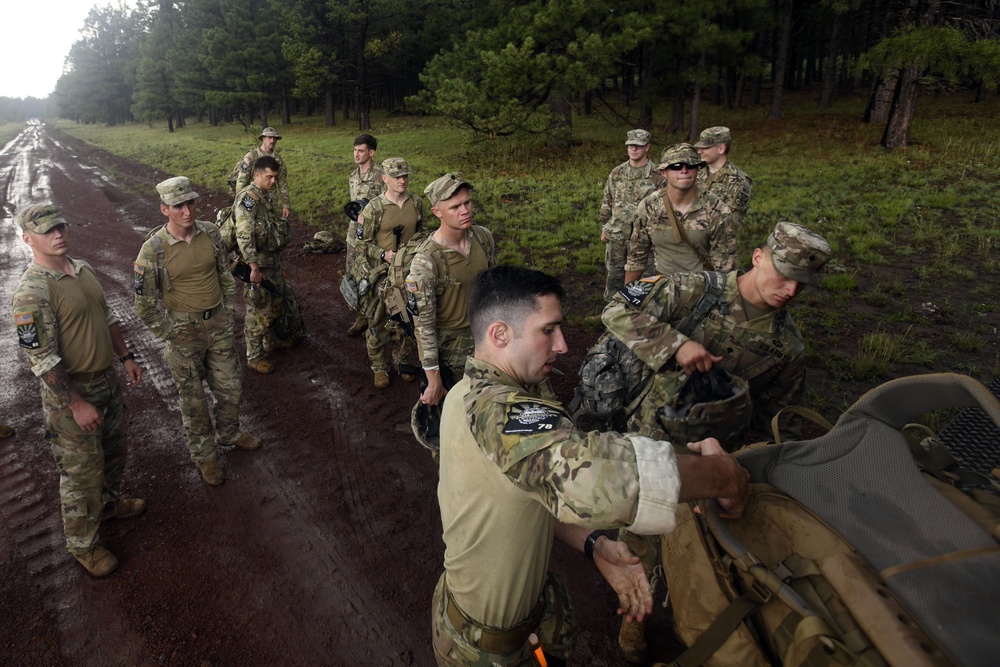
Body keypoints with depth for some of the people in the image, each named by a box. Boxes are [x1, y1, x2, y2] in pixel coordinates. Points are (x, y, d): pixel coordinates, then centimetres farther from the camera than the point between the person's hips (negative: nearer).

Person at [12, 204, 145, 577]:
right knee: (82, 472, 7)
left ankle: (108, 504, 51)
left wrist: (126, 357, 13)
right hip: (70, 393, -8)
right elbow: (40, 358, -24)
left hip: (107, 380, 8)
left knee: (115, 450, 25)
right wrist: (77, 404, -23)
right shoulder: (33, 290, -23)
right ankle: (82, 543, 27)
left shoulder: (83, 269, 3)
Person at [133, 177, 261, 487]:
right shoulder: (153, 249, -17)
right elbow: (145, 305, -10)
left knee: (231, 387, 16)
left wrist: (230, 314, 6)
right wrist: (172, 335, -10)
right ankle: (204, 455, 30)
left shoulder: (210, 232, -5)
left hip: (219, 324, 4)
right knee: (194, 399, 11)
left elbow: (226, 275, 8)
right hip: (183, 331, -4)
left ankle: (229, 432, 43)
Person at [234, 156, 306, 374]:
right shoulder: (248, 198, -19)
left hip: (273, 262, 9)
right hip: (258, 265, -9)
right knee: (259, 310, 1)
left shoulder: (267, 196, 10)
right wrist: (254, 268, -29)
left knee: (278, 301, 22)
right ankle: (254, 357, 14)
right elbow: (244, 236, -27)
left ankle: (272, 340, 42)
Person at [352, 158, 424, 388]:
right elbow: (362, 242, -8)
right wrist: (384, 254, -22)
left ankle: (401, 362, 35)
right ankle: (379, 367, 24)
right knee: (378, 322, 7)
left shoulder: (416, 203, 0)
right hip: (381, 273, -4)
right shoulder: (374, 208, -13)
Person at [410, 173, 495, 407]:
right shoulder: (425, 261, -26)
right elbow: (424, 323, -22)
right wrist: (433, 379, -20)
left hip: (481, 339, 5)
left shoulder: (484, 237, -8)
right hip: (444, 346, -5)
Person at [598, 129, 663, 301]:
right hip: (616, 235, 4)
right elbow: (607, 202, 11)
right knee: (614, 272, 13)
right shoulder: (617, 173, 5)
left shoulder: (657, 175, -7)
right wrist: (604, 227, 9)